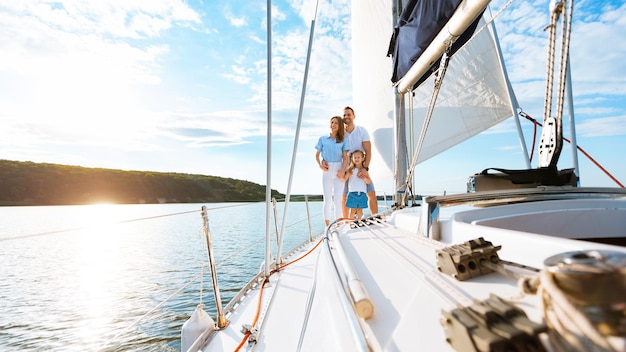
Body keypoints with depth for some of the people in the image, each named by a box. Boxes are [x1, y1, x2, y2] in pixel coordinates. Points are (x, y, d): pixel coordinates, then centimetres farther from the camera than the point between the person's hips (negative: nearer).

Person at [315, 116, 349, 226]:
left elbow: (345, 157, 1)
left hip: (338, 170, 0)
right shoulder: (323, 139, 9)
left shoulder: (343, 140, 7)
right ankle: (328, 226, 10)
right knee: (327, 200, 3)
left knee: (338, 200, 1)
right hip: (327, 171, 0)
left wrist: (342, 170, -15)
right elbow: (317, 155, 13)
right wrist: (320, 165, -6)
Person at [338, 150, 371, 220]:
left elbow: (369, 182, 6)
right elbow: (344, 179, -4)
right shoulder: (351, 170, 3)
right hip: (352, 193, -2)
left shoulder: (364, 170, 8)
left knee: (360, 210, 8)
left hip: (362, 194, 2)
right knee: (352, 210, 3)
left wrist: (364, 178, -14)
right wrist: (341, 176, -24)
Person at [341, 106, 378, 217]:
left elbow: (368, 151, -9)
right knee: (344, 197, 6)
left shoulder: (362, 130, -4)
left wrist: (365, 168, -21)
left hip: (361, 169, 0)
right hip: (346, 170, 1)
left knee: (372, 194, -4)